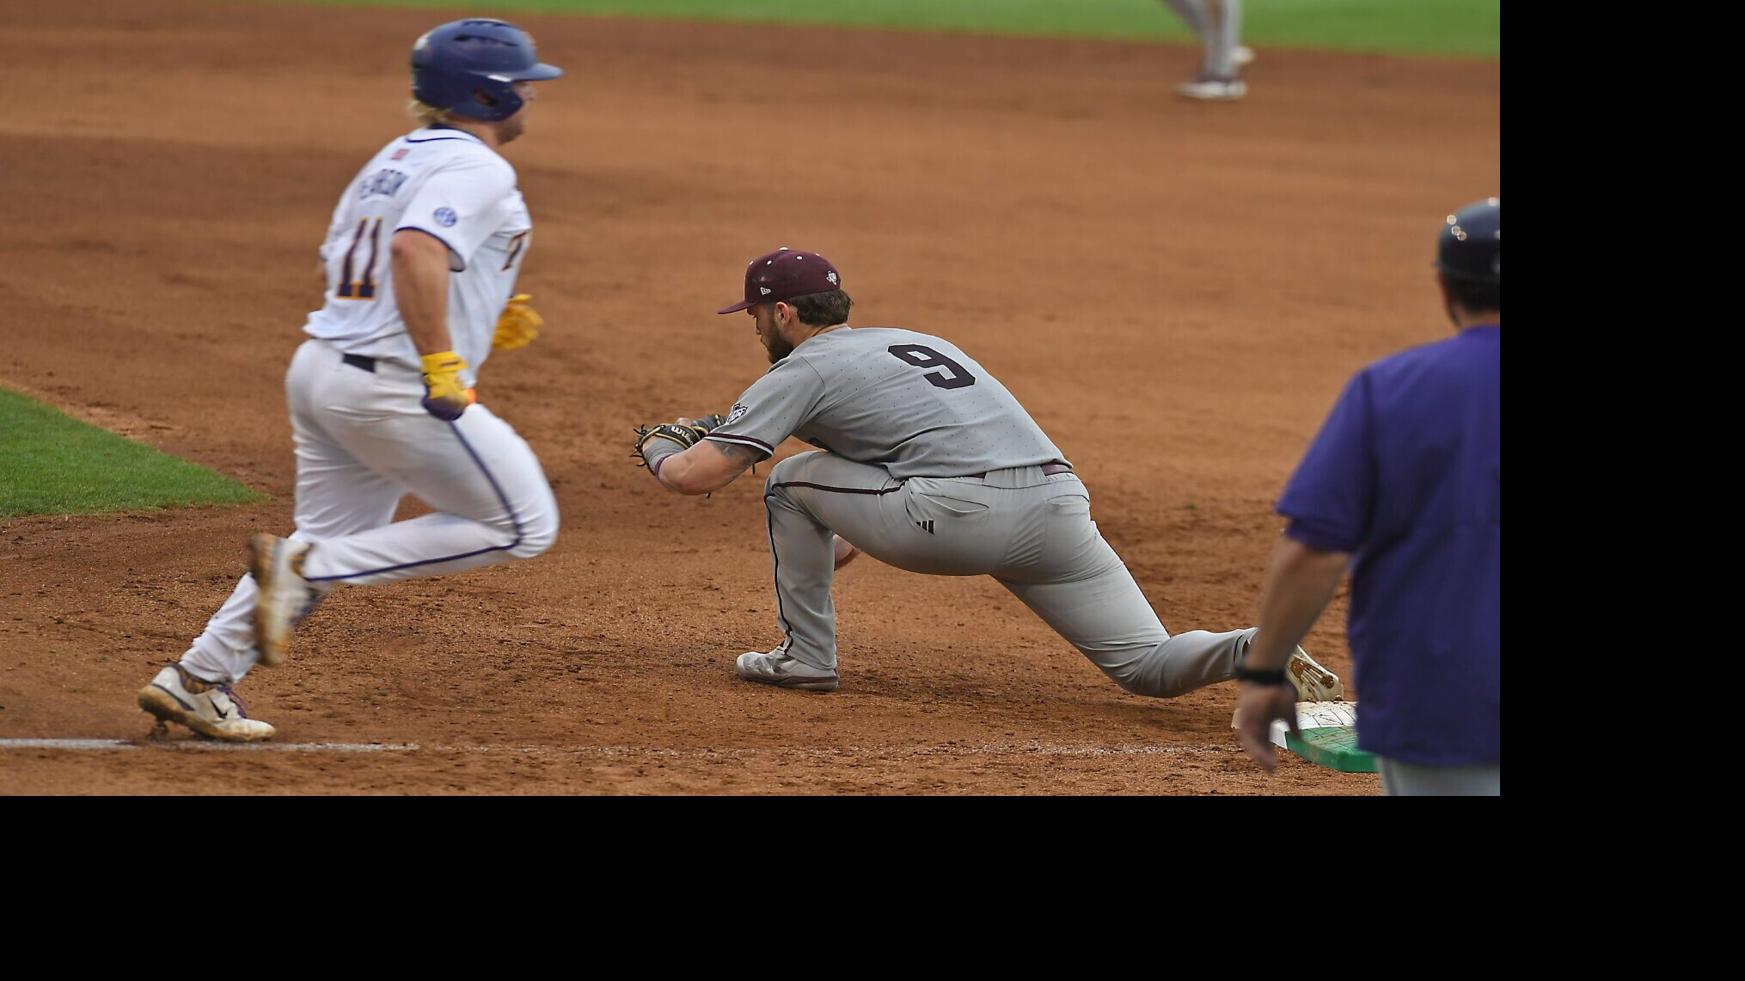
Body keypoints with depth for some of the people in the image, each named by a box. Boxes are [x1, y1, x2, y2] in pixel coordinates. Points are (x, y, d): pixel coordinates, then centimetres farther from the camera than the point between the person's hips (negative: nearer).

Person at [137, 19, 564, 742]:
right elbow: (417, 251, -29)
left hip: (320, 364, 9)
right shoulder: (478, 171, -12)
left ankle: (195, 680, 13)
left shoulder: (395, 160, 18)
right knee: (522, 526, 0)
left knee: (332, 540, 19)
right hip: (394, 386, -9)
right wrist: (442, 364, -28)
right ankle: (305, 571, -7)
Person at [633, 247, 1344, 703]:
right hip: (1062, 505, 7)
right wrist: (847, 544, 48)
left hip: (962, 517, -7)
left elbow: (697, 476, 4)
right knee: (1152, 668, 7)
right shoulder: (915, 342, 33)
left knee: (793, 481, 14)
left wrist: (658, 450, 28)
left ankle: (806, 655, 17)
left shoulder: (802, 370, 10)